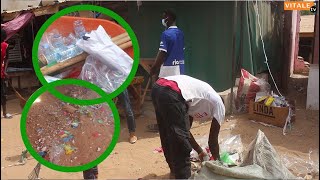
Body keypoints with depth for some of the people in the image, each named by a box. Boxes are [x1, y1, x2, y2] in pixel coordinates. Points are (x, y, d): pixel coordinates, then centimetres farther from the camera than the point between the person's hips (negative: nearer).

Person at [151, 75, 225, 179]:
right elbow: (212, 140, 22)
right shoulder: (219, 104, 19)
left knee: (168, 136, 24)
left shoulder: (200, 102, 37)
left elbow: (185, 130, 38)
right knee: (181, 141, 6)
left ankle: (175, 170, 43)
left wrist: (200, 152, 47)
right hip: (172, 94, -9)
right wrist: (218, 161, 39)